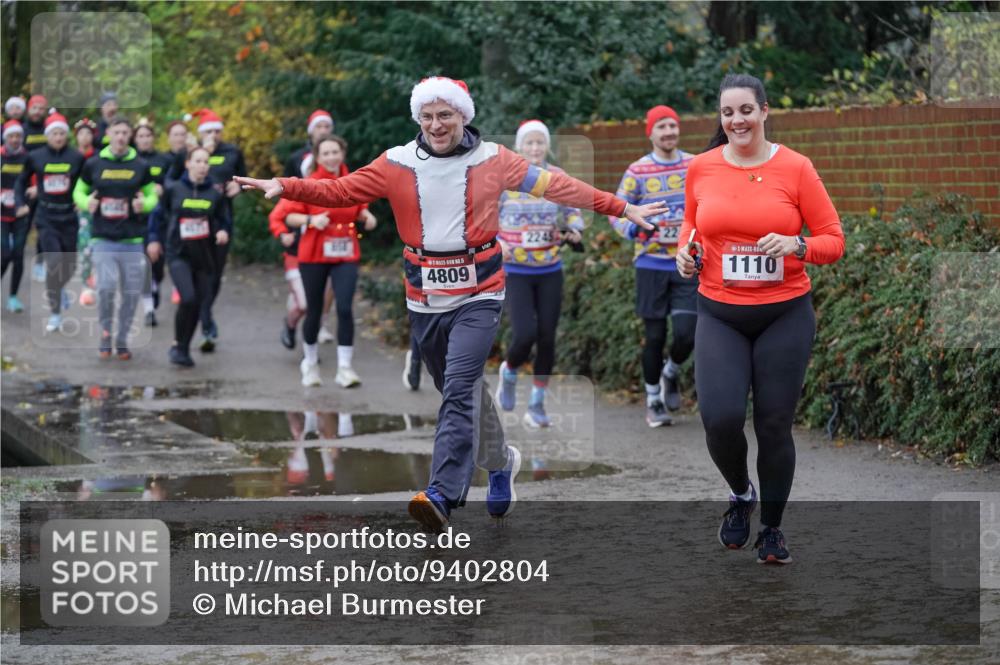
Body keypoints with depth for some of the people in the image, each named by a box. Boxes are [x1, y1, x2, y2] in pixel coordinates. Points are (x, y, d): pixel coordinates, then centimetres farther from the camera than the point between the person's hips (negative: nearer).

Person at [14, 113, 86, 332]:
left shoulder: (76, 158, -3)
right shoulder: (35, 157, 0)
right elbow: (22, 181, 14)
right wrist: (20, 203, 3)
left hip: (69, 216, 1)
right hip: (46, 217, -1)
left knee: (69, 265, 11)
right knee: (54, 262, -15)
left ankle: (55, 291, 46)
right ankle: (55, 314, -6)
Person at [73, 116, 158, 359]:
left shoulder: (140, 166, 4)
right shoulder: (94, 164, 4)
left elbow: (152, 195, 14)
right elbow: (79, 191, 15)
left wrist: (144, 204, -9)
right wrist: (86, 202, -7)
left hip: (132, 240, 1)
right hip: (103, 238, -1)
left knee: (131, 293, 3)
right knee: (106, 286, -18)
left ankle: (122, 340, 21)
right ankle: (105, 333, 5)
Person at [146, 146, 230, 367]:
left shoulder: (215, 194, 2)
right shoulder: (173, 190, -1)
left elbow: (224, 220, 11)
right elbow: (158, 214, 11)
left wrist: (223, 232, -9)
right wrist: (154, 239, 9)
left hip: (204, 256, 3)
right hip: (178, 254, -3)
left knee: (197, 304, 4)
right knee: (188, 298, -20)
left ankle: (184, 348, 22)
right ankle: (177, 345, 0)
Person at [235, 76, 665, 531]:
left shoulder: (493, 160, -1)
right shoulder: (397, 164, -1)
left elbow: (554, 185, 4)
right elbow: (339, 190, -2)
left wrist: (620, 208, 6)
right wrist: (285, 187, -17)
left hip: (478, 298, -3)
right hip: (425, 302, 3)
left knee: (459, 391, -18)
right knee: (462, 393, 16)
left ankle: (443, 494, -26)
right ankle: (499, 462, 42)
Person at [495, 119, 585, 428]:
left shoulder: (558, 178, 2)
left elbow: (572, 211, 8)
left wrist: (575, 229, -15)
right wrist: (497, 243, -19)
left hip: (550, 272, 3)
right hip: (515, 272, -3)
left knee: (547, 337, 2)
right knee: (525, 334, -16)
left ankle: (537, 404, 17)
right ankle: (509, 372, 18)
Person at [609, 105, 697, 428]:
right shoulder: (637, 171, -3)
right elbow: (616, 211, -1)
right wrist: (632, 228, -20)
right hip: (652, 265, -1)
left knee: (686, 333, -9)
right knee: (654, 336, 3)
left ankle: (671, 373, 24)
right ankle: (653, 400, 20)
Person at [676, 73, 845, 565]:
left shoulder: (795, 168, -5)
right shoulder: (702, 168, 2)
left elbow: (833, 241, -1)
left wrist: (795, 246, -20)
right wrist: (686, 250, -1)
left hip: (785, 314, -1)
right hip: (720, 315, 1)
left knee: (774, 424, 3)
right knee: (720, 417, -15)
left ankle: (772, 528, 23)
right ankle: (740, 493, 17)